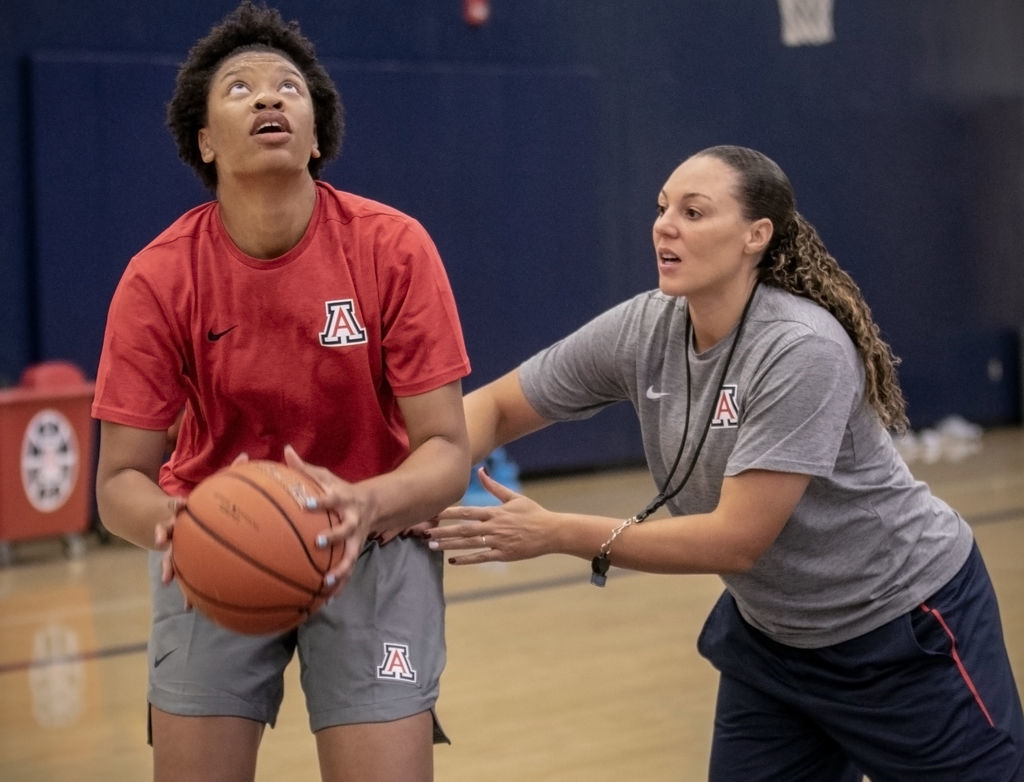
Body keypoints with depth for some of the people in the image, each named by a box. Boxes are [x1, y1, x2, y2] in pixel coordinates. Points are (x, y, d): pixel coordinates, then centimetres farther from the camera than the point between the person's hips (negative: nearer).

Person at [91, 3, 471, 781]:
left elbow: (446, 451, -15)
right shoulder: (160, 277, -13)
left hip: (371, 546, -1)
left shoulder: (393, 247, -15)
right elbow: (121, 478, -11)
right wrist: (169, 523, -34)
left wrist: (368, 504, -35)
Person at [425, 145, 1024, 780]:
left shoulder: (802, 349, -29)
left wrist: (556, 534, -31)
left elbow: (736, 540, -31)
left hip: (906, 629, -5)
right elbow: (494, 407, -2)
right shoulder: (642, 331, -11)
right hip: (769, 633, 6)